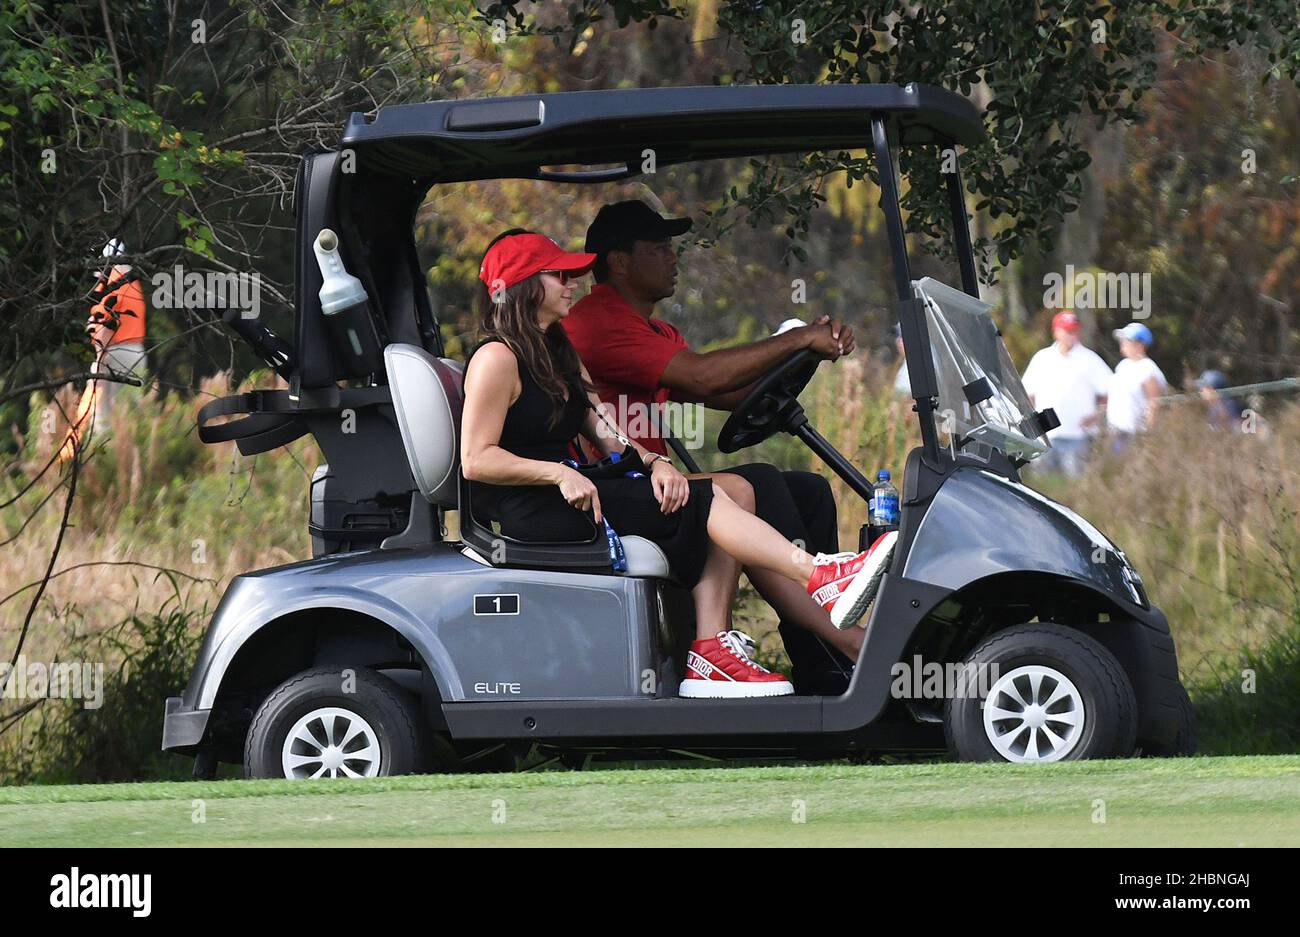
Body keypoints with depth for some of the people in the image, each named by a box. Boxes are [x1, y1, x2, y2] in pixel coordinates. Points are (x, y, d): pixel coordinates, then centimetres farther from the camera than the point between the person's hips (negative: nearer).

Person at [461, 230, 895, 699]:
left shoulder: (558, 357, 22)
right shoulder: (496, 360, -8)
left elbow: (609, 435, 13)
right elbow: (477, 460, -15)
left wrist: (654, 463, -7)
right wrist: (558, 474, -23)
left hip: (571, 496, 9)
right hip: (531, 514, -9)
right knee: (704, 502, -18)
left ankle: (710, 657, -20)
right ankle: (822, 578, -25)